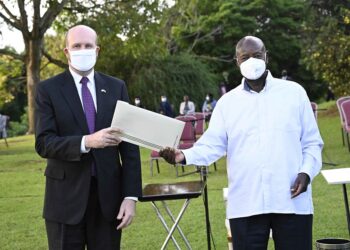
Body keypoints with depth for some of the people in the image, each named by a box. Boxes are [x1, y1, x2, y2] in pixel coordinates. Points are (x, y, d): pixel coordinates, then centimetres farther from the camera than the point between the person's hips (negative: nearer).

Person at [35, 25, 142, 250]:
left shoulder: (116, 87, 6)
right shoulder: (49, 90, 0)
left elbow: (129, 145, 2)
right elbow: (44, 144, -10)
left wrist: (131, 196, -5)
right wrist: (86, 142, -26)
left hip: (108, 195, 2)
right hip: (66, 197, -2)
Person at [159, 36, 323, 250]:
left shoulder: (294, 92, 6)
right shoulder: (227, 102, 9)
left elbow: (312, 142, 7)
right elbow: (212, 145, 1)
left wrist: (307, 171, -10)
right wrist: (184, 156, -18)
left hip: (292, 201, -1)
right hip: (246, 204, 1)